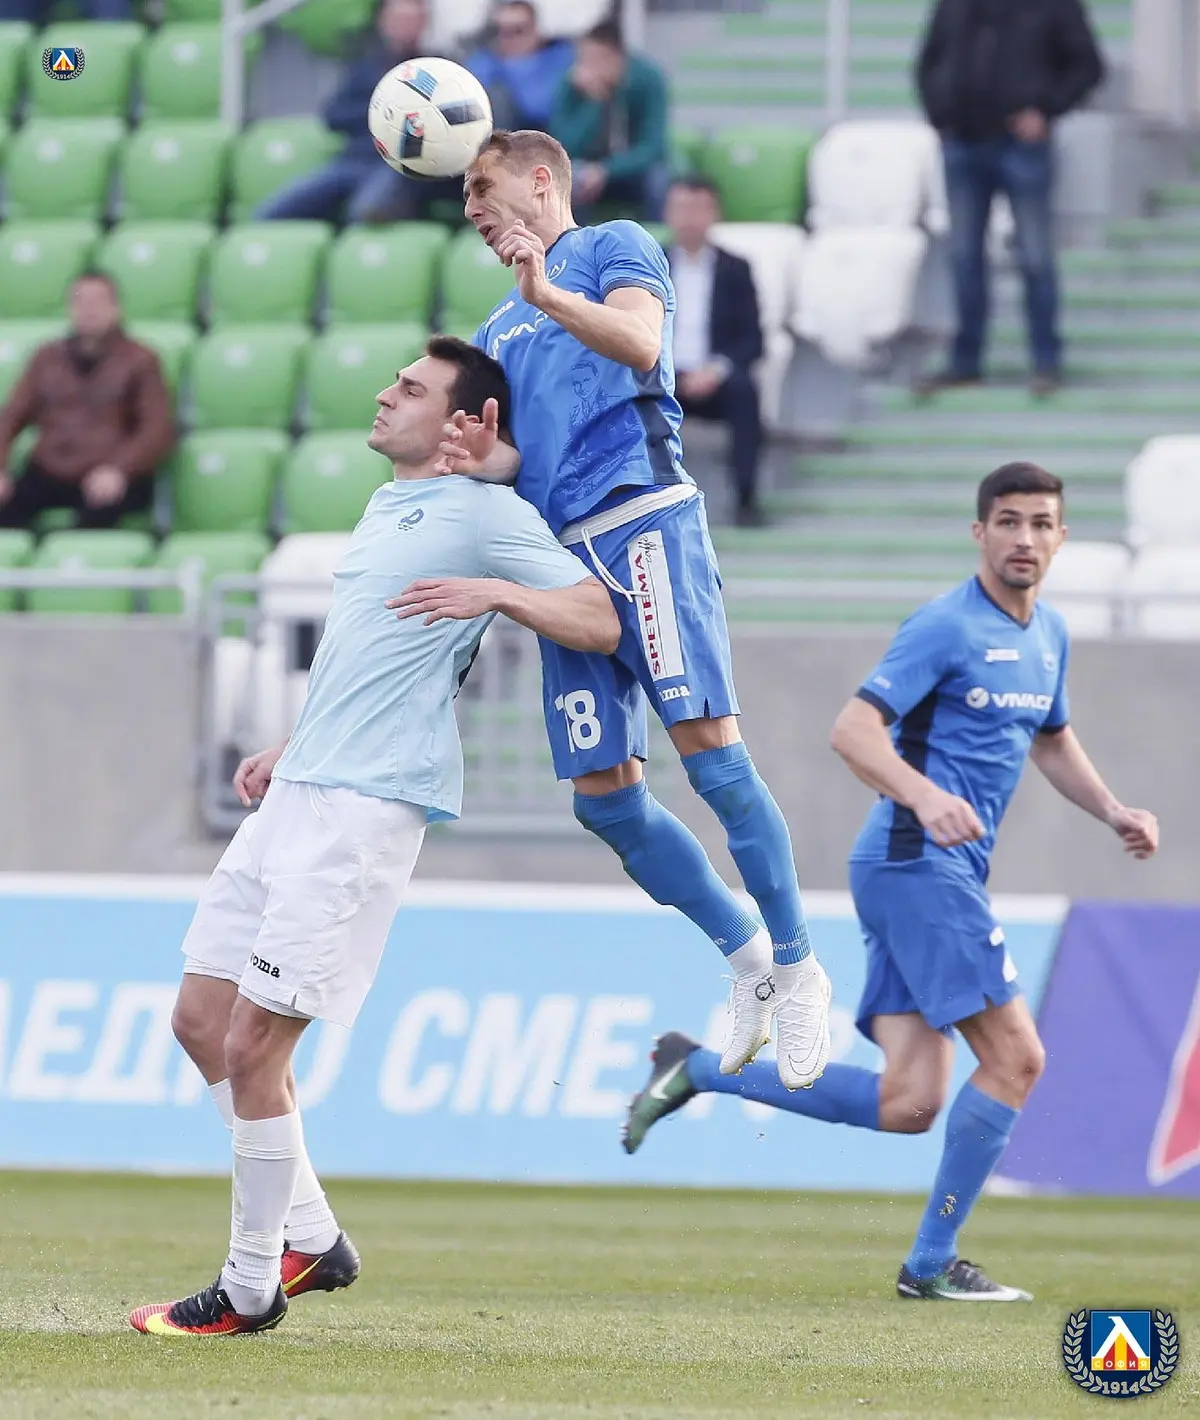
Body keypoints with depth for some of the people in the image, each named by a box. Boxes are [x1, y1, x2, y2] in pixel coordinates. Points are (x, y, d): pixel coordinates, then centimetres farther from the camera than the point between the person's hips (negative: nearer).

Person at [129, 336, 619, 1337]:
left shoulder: (487, 514, -4)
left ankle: (251, 1288, 2)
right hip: (300, 795, 9)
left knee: (252, 1047, -10)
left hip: (368, 806, -9)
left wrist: (498, 592, -23)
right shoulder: (388, 507, 22)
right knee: (201, 1019, 9)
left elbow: (598, 621, -9)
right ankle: (310, 1237, 19)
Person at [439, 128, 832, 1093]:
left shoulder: (613, 249, 6)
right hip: (562, 553, 8)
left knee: (710, 749, -17)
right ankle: (748, 958, 13)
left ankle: (798, 970, -9)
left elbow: (640, 342, -13)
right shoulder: (499, 330, 28)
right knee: (605, 798, 0)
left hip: (642, 521, -8)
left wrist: (549, 293, -28)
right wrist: (483, 458, 0)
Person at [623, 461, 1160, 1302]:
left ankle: (697, 1070, 10)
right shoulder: (949, 626, -10)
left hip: (948, 874, 9)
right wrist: (926, 796, -33)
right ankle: (934, 1263, -4)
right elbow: (854, 730, -17)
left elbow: (1052, 740, 34)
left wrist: (1113, 810, 18)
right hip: (918, 863, -9)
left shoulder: (1048, 635, 16)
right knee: (1015, 1056, -12)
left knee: (908, 1105, 0)